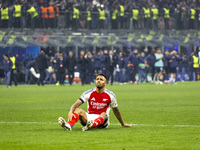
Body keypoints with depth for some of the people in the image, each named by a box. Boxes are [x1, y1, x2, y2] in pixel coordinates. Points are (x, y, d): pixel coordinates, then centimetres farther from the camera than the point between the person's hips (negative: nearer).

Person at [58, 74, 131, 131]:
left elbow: (116, 110, 14)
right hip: (89, 116, 1)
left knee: (104, 115, -36)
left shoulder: (110, 96, 0)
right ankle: (69, 125, -55)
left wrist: (123, 124, 22)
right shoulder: (89, 93, -2)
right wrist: (70, 112, -34)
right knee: (77, 110, -24)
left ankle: (92, 125, -69)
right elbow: (75, 105, -12)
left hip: (102, 120, -1)